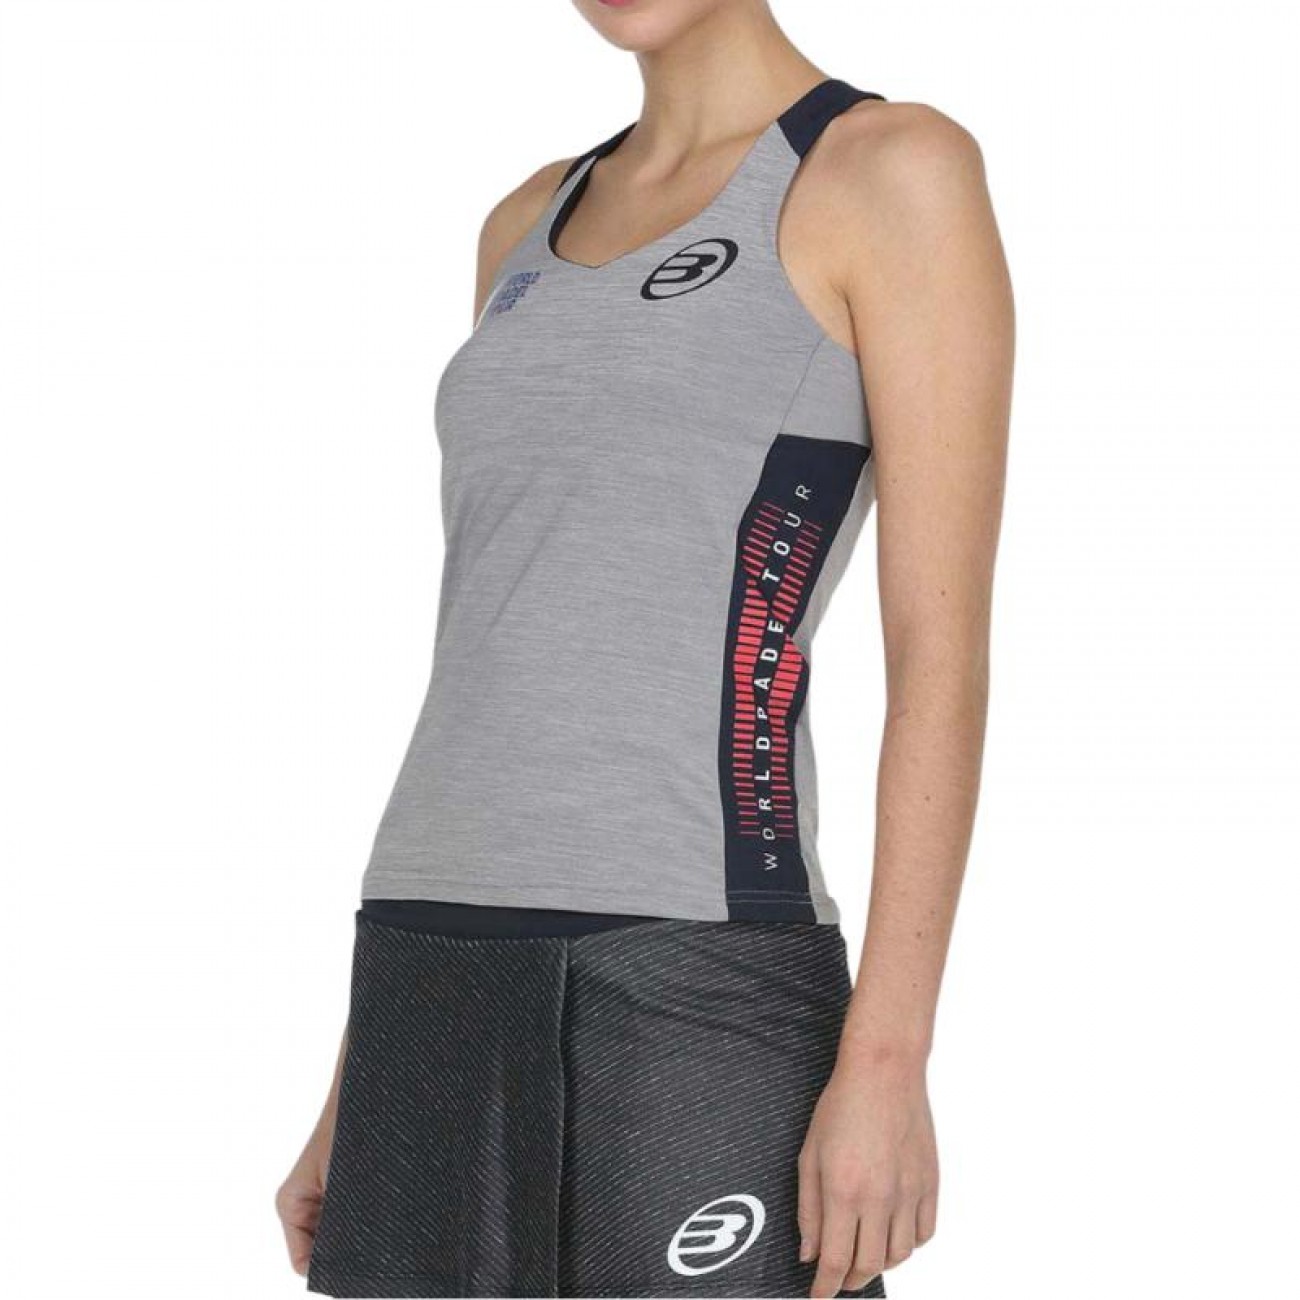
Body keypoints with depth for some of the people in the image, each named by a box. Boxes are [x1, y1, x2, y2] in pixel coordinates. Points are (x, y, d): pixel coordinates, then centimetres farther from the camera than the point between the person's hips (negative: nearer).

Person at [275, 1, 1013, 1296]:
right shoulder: (532, 232, 20)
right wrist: (364, 1080, 15)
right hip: (448, 1003, 7)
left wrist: (887, 1059, -17)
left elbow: (943, 652, -9)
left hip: (697, 997, -7)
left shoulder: (897, 173, -1)